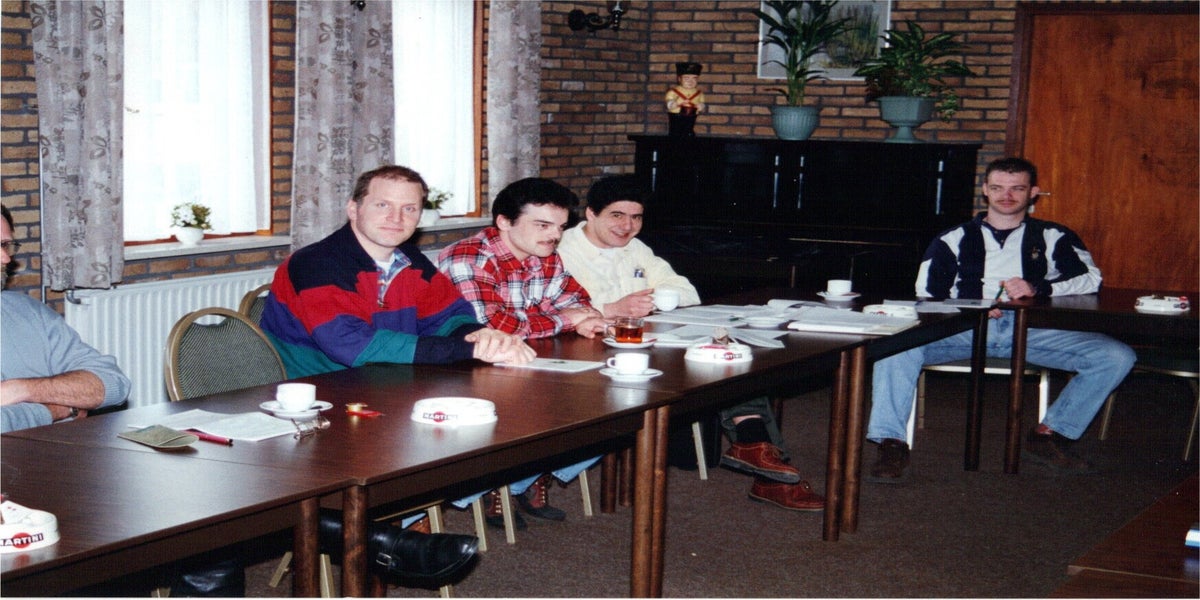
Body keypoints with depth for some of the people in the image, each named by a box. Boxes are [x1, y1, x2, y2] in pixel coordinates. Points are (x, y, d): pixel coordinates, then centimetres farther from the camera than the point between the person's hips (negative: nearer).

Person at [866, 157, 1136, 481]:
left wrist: (1038, 289, -11)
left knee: (1117, 357, -20)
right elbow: (927, 296, 10)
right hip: (963, 329, -1)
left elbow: (1091, 279, 6)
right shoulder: (955, 239, 21)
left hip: (1031, 332, 1)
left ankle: (1049, 435, -11)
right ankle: (891, 444, -26)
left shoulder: (1054, 238, 21)